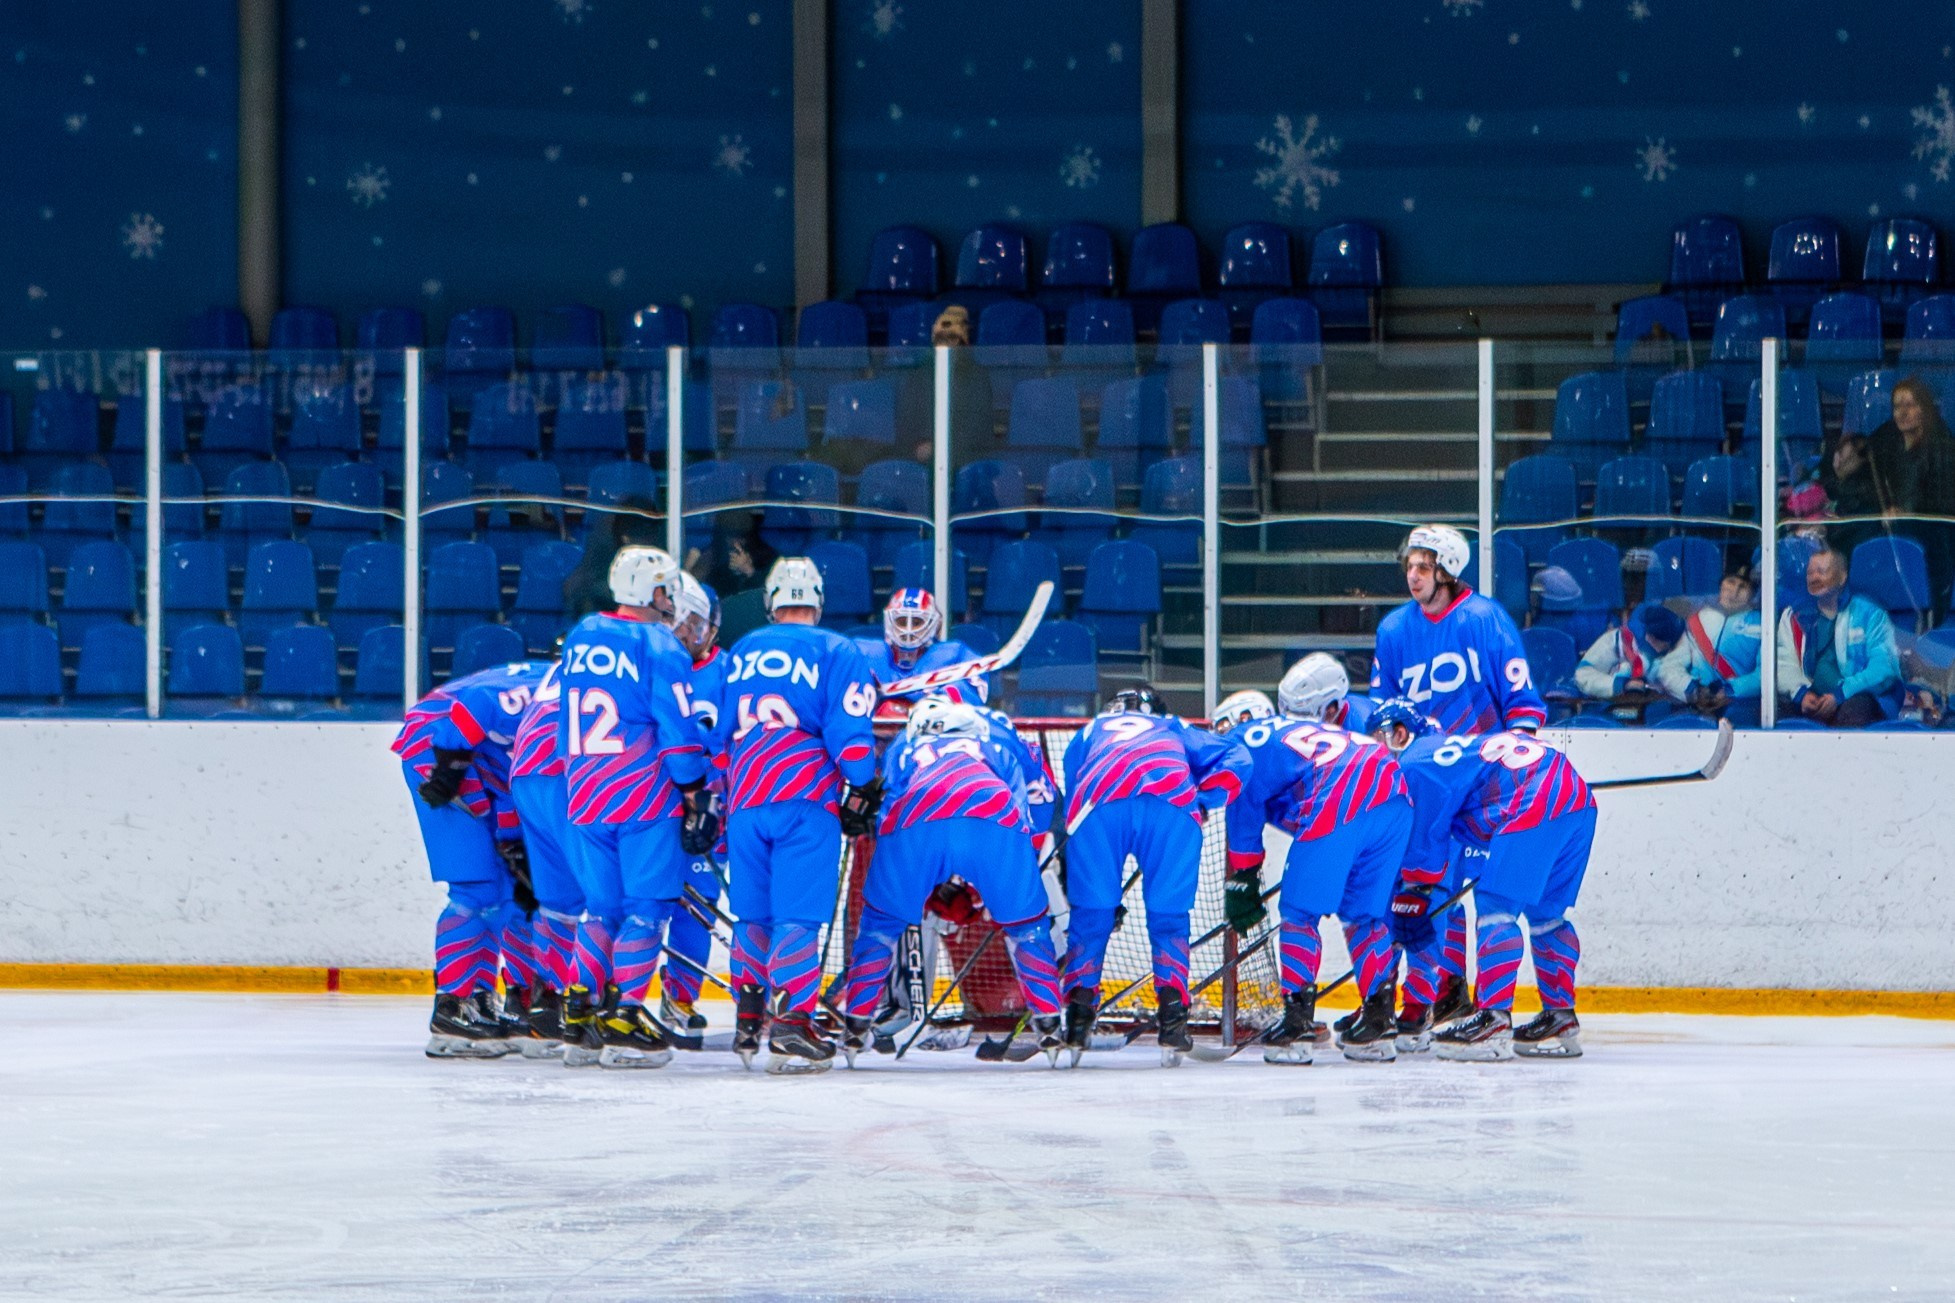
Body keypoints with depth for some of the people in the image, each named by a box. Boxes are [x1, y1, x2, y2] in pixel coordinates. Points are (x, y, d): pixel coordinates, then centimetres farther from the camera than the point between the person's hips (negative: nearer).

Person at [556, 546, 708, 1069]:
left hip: (584, 797, 6)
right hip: (644, 798, -6)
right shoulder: (659, 647, -9)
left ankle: (580, 1006, 12)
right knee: (647, 906, -2)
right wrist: (694, 789, -1)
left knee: (603, 904, 15)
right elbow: (678, 726, -12)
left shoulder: (580, 638, 11)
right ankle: (623, 1016, -7)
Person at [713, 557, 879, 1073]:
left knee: (754, 914, 15)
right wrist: (860, 794, 7)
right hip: (807, 800, -4)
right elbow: (851, 733, -3)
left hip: (745, 802, 4)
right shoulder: (837, 653, 5)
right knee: (798, 915, -7)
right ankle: (792, 1026, -16)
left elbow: (717, 735, 20)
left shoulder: (740, 654, 19)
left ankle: (747, 1021, 16)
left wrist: (724, 800, 27)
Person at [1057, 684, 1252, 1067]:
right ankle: (1173, 1018, 0)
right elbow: (1236, 759, 25)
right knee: (1168, 917, 11)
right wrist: (1204, 799, 18)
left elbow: (1071, 805, 37)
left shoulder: (1089, 734, 41)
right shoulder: (1177, 732, 40)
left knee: (1090, 914, 11)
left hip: (1100, 804, 0)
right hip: (1173, 802, 0)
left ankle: (1077, 1025, 5)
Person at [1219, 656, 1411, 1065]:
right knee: (1366, 912, 18)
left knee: (1299, 910, 4)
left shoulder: (1247, 738, 18)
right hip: (1394, 798, 7)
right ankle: (1379, 1018, 15)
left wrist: (1243, 883, 15)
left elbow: (1244, 809, 10)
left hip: (1341, 807, -7)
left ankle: (1298, 1021, -2)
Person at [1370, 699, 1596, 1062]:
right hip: (1579, 798, 10)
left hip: (1536, 807, -10)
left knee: (1495, 908, -8)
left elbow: (1425, 837, 4)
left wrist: (1412, 895, 17)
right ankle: (1561, 1019, 21)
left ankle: (1493, 1019, -15)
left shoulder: (1417, 763, 1)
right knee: (1546, 915, 18)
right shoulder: (1450, 746, 29)